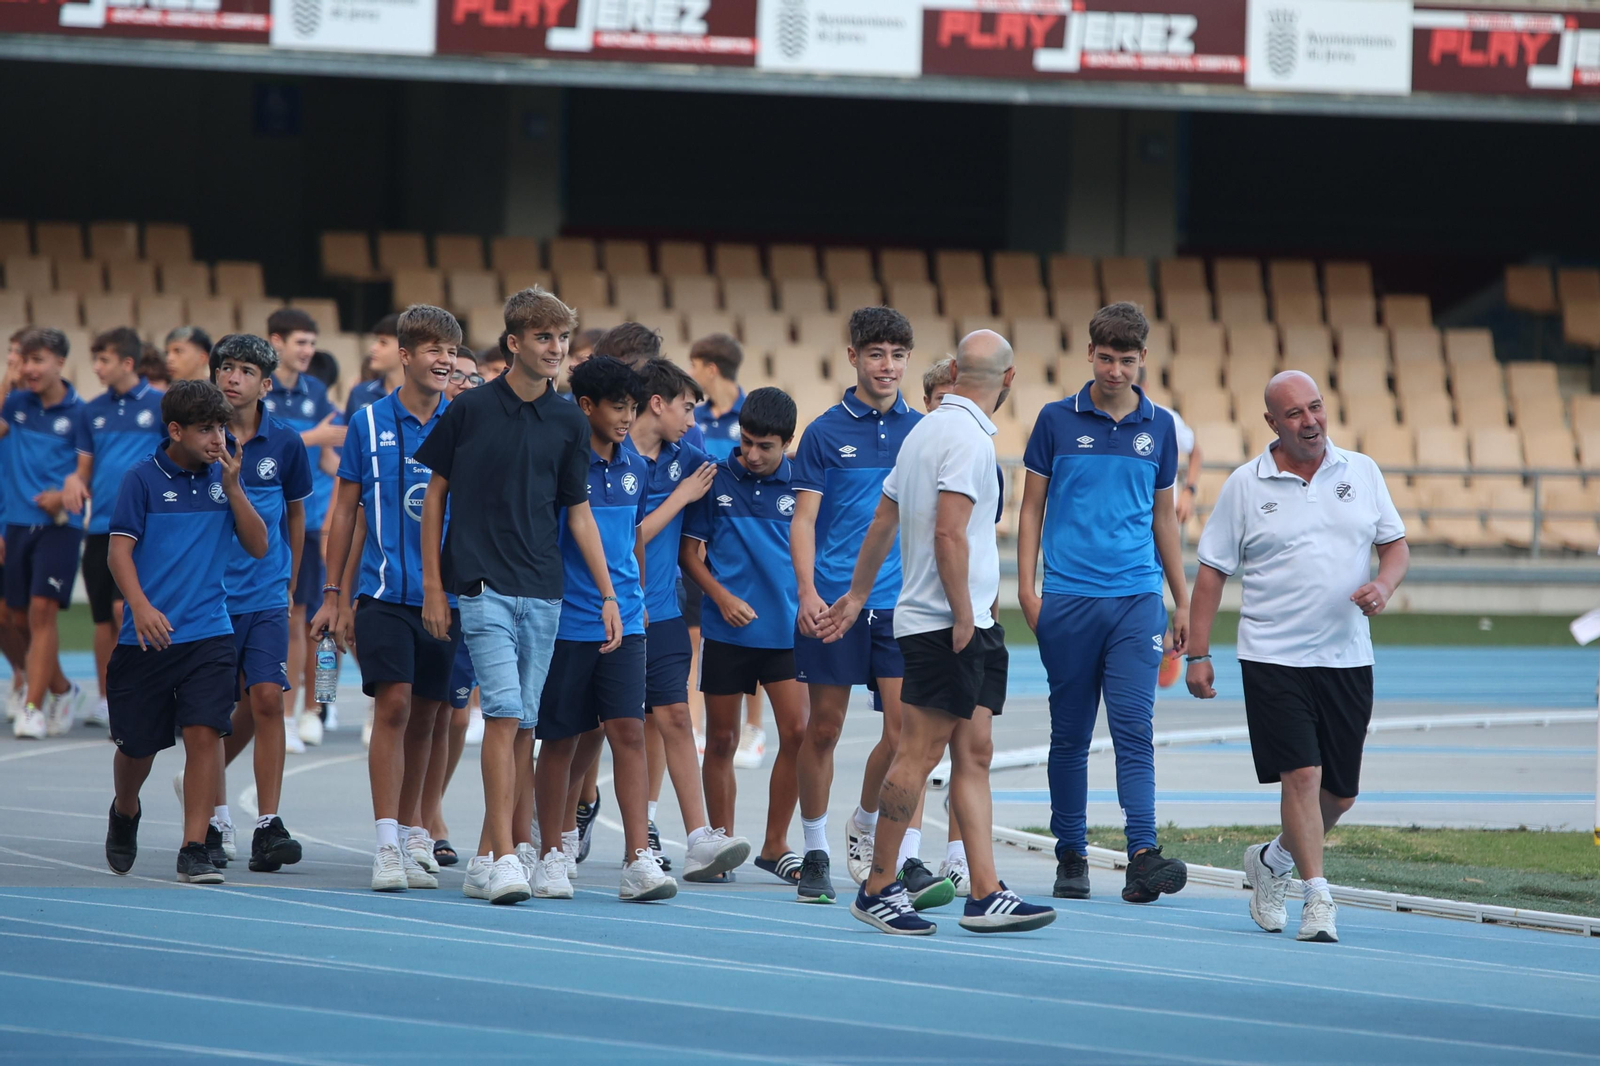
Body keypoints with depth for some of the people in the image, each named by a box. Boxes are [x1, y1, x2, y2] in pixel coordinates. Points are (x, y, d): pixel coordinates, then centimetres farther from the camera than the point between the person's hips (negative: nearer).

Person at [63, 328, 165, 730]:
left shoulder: (161, 406, -2)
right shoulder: (92, 411, 12)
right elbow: (85, 468, 17)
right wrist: (74, 482, -5)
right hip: (100, 526, 5)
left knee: (124, 607, -18)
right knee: (102, 618, 7)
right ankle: (106, 699, 20)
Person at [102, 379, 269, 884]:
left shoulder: (222, 478, 7)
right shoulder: (144, 478, -3)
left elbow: (258, 547, 5)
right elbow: (120, 548, -7)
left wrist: (233, 487, -7)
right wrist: (140, 606, -22)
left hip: (208, 633, 2)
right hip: (148, 635, -2)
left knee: (205, 732, -13)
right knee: (138, 744, 8)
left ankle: (194, 850, -9)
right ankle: (125, 814, 40)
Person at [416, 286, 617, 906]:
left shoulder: (568, 423, 8)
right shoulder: (471, 410, -1)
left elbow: (578, 511, 13)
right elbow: (435, 494, 5)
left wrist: (608, 594, 7)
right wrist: (432, 586, 1)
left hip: (543, 592, 4)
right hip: (484, 586, -4)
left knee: (524, 725, 5)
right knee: (504, 712, -16)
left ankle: (486, 857, 13)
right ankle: (505, 859, -19)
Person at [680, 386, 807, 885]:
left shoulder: (799, 484, 3)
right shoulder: (715, 481, 0)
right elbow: (688, 551, 3)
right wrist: (722, 596, -10)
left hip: (786, 632, 1)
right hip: (727, 632, 0)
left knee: (796, 733, -8)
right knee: (722, 740, 5)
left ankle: (775, 845, 4)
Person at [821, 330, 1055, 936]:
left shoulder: (925, 430, 15)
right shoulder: (967, 438, -14)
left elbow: (882, 521, 22)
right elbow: (949, 533, -22)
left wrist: (857, 596, 30)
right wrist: (963, 615, -18)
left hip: (969, 624, 10)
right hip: (948, 622, -10)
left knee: (974, 753, 4)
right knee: (918, 753, -5)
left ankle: (985, 895, 0)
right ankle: (878, 888, 0)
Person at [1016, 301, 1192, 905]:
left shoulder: (1158, 427, 9)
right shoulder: (1057, 421, 4)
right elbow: (1032, 508, 7)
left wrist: (1182, 601, 15)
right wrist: (1026, 589, -3)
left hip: (1137, 599, 1)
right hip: (1068, 599, 0)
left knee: (1133, 728, -10)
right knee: (1070, 734, 5)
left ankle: (1143, 856, -17)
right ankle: (1071, 856, 12)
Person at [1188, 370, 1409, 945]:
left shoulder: (1362, 473, 7)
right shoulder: (1244, 486, 0)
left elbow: (1396, 545, 13)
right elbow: (1212, 571, 3)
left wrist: (1384, 584, -10)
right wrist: (1197, 654, -2)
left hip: (1346, 657, 3)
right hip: (1273, 656, -3)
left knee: (1341, 793, 8)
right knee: (1302, 774, -14)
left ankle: (1273, 859, 33)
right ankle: (1318, 898, -8)